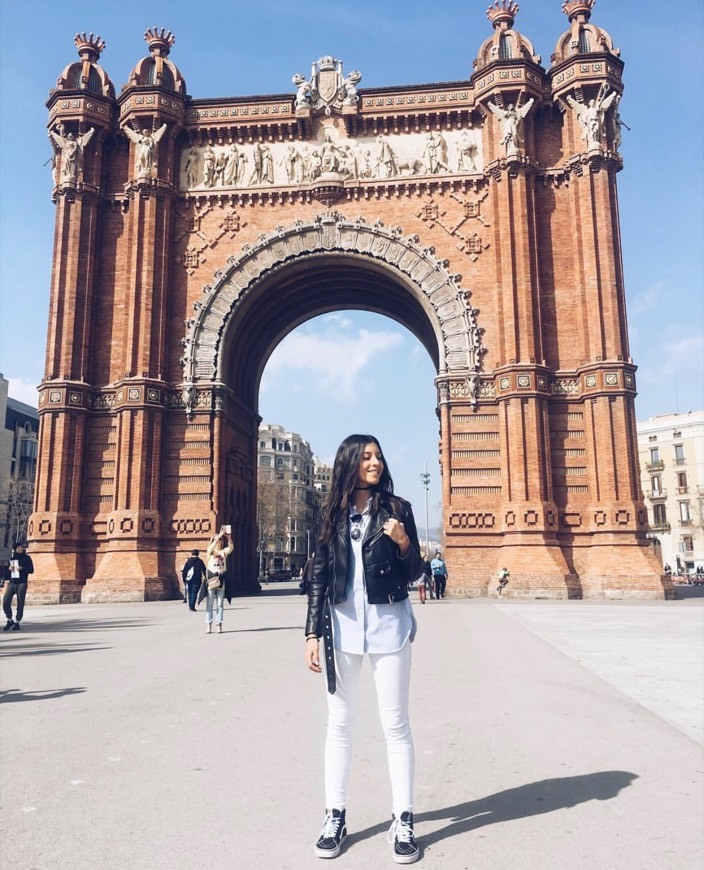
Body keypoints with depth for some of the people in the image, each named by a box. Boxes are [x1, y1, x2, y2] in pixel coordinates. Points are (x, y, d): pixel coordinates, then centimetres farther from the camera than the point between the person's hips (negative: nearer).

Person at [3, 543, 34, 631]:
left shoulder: (26, 558, 6)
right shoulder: (12, 558, 15)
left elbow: (31, 570, -1)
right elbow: (6, 571, 20)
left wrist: (22, 568, -16)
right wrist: (9, 569, -2)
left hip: (22, 584, -3)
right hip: (12, 583, 3)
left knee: (20, 603, -3)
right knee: (5, 601, -11)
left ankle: (17, 622, 6)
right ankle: (10, 620, 6)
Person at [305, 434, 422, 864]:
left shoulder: (397, 508, 1)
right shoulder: (332, 513, 5)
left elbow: (413, 573, 3)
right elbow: (319, 577, 5)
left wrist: (404, 543, -17)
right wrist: (313, 632, 1)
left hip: (389, 625, -2)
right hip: (342, 626, 2)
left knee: (396, 724, 4)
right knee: (339, 724, 10)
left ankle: (403, 821, 15)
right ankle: (335, 816, 22)